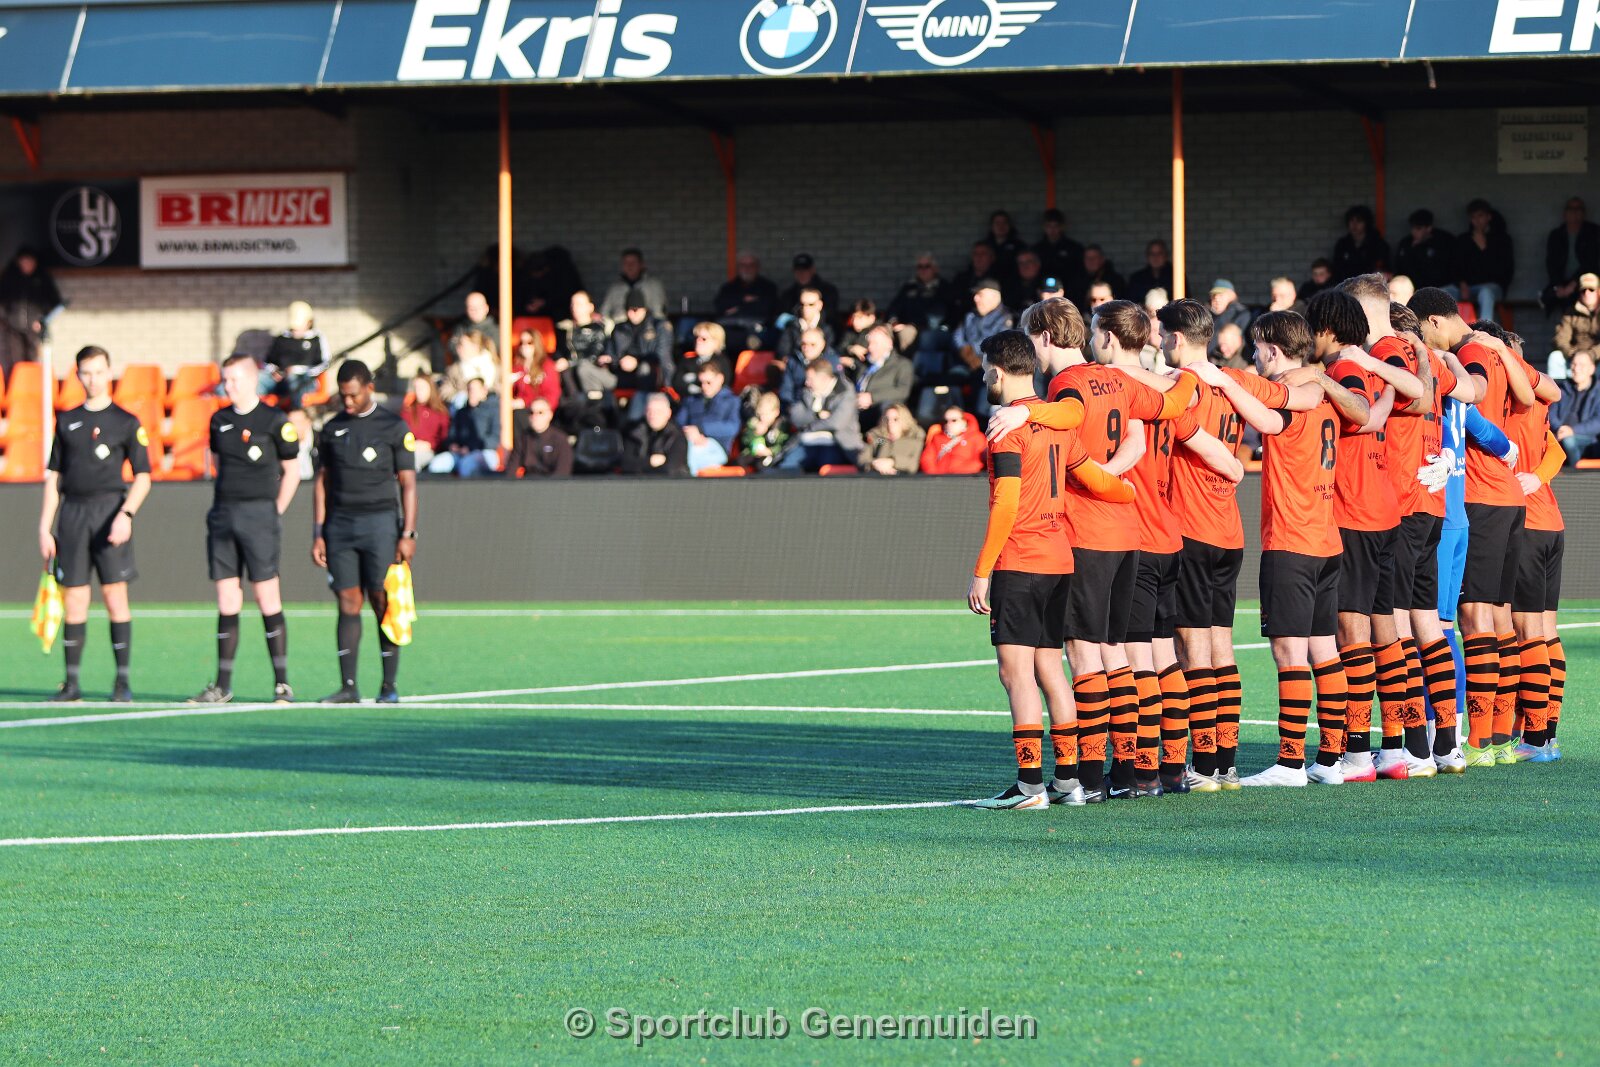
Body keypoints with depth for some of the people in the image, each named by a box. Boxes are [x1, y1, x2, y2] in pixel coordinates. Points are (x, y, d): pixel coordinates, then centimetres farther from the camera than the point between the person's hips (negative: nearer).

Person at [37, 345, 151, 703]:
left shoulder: (126, 422, 3)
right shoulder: (67, 421, 13)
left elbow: (142, 477, 1)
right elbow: (54, 477, 15)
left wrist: (126, 514, -15)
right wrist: (45, 528, 8)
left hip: (109, 510, -3)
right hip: (72, 511, 3)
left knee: (115, 596, -7)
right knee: (73, 602, 1)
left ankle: (122, 680, -2)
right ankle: (71, 683, 5)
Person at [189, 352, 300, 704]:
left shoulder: (275, 421, -4)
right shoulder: (220, 420, 12)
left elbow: (291, 471, 0)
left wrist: (273, 513, -2)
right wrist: (226, 498, 14)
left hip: (259, 513, -5)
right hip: (223, 515, 5)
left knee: (267, 597, -6)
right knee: (227, 602, 4)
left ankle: (282, 682, -2)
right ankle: (223, 685, 5)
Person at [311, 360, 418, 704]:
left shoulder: (393, 428, 2)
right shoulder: (331, 429, 12)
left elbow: (408, 485, 0)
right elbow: (322, 483, 15)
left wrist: (408, 535, -7)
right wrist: (318, 534, 8)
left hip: (379, 521, -3)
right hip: (340, 524, 3)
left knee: (383, 605, -4)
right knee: (348, 604, -1)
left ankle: (389, 686, 0)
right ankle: (348, 686, -2)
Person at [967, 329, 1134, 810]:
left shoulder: (1009, 425, -11)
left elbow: (1005, 505, -16)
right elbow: (1095, 478, 19)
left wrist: (981, 571, -14)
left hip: (1018, 564, -8)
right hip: (1058, 560, 8)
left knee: (1016, 668, -8)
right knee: (1049, 666, 14)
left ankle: (1030, 783, -13)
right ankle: (1068, 778, 16)